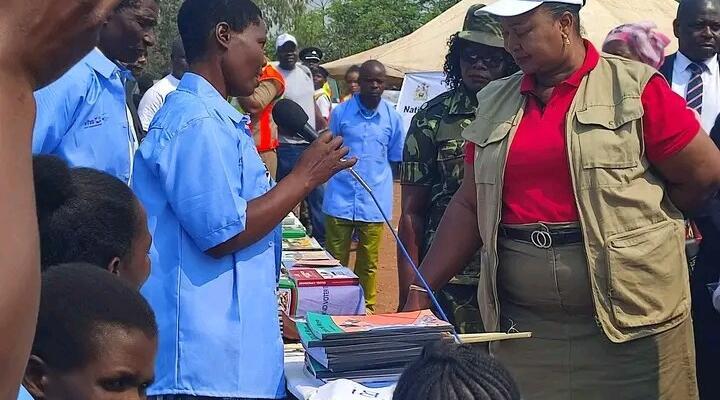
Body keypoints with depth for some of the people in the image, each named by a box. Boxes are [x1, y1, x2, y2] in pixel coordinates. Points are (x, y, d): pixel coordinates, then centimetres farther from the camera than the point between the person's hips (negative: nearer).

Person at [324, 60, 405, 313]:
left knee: (368, 263, 8)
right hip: (341, 198, -1)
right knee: (336, 260, 5)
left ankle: (367, 309, 22)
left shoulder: (392, 117, 3)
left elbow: (395, 159, 13)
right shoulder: (340, 112, 0)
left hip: (375, 202, 1)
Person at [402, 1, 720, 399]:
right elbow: (469, 204, 11)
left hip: (629, 311, -3)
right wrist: (420, 290, 5)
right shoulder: (496, 103, 10)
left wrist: (631, 225, 6)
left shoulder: (634, 87, -4)